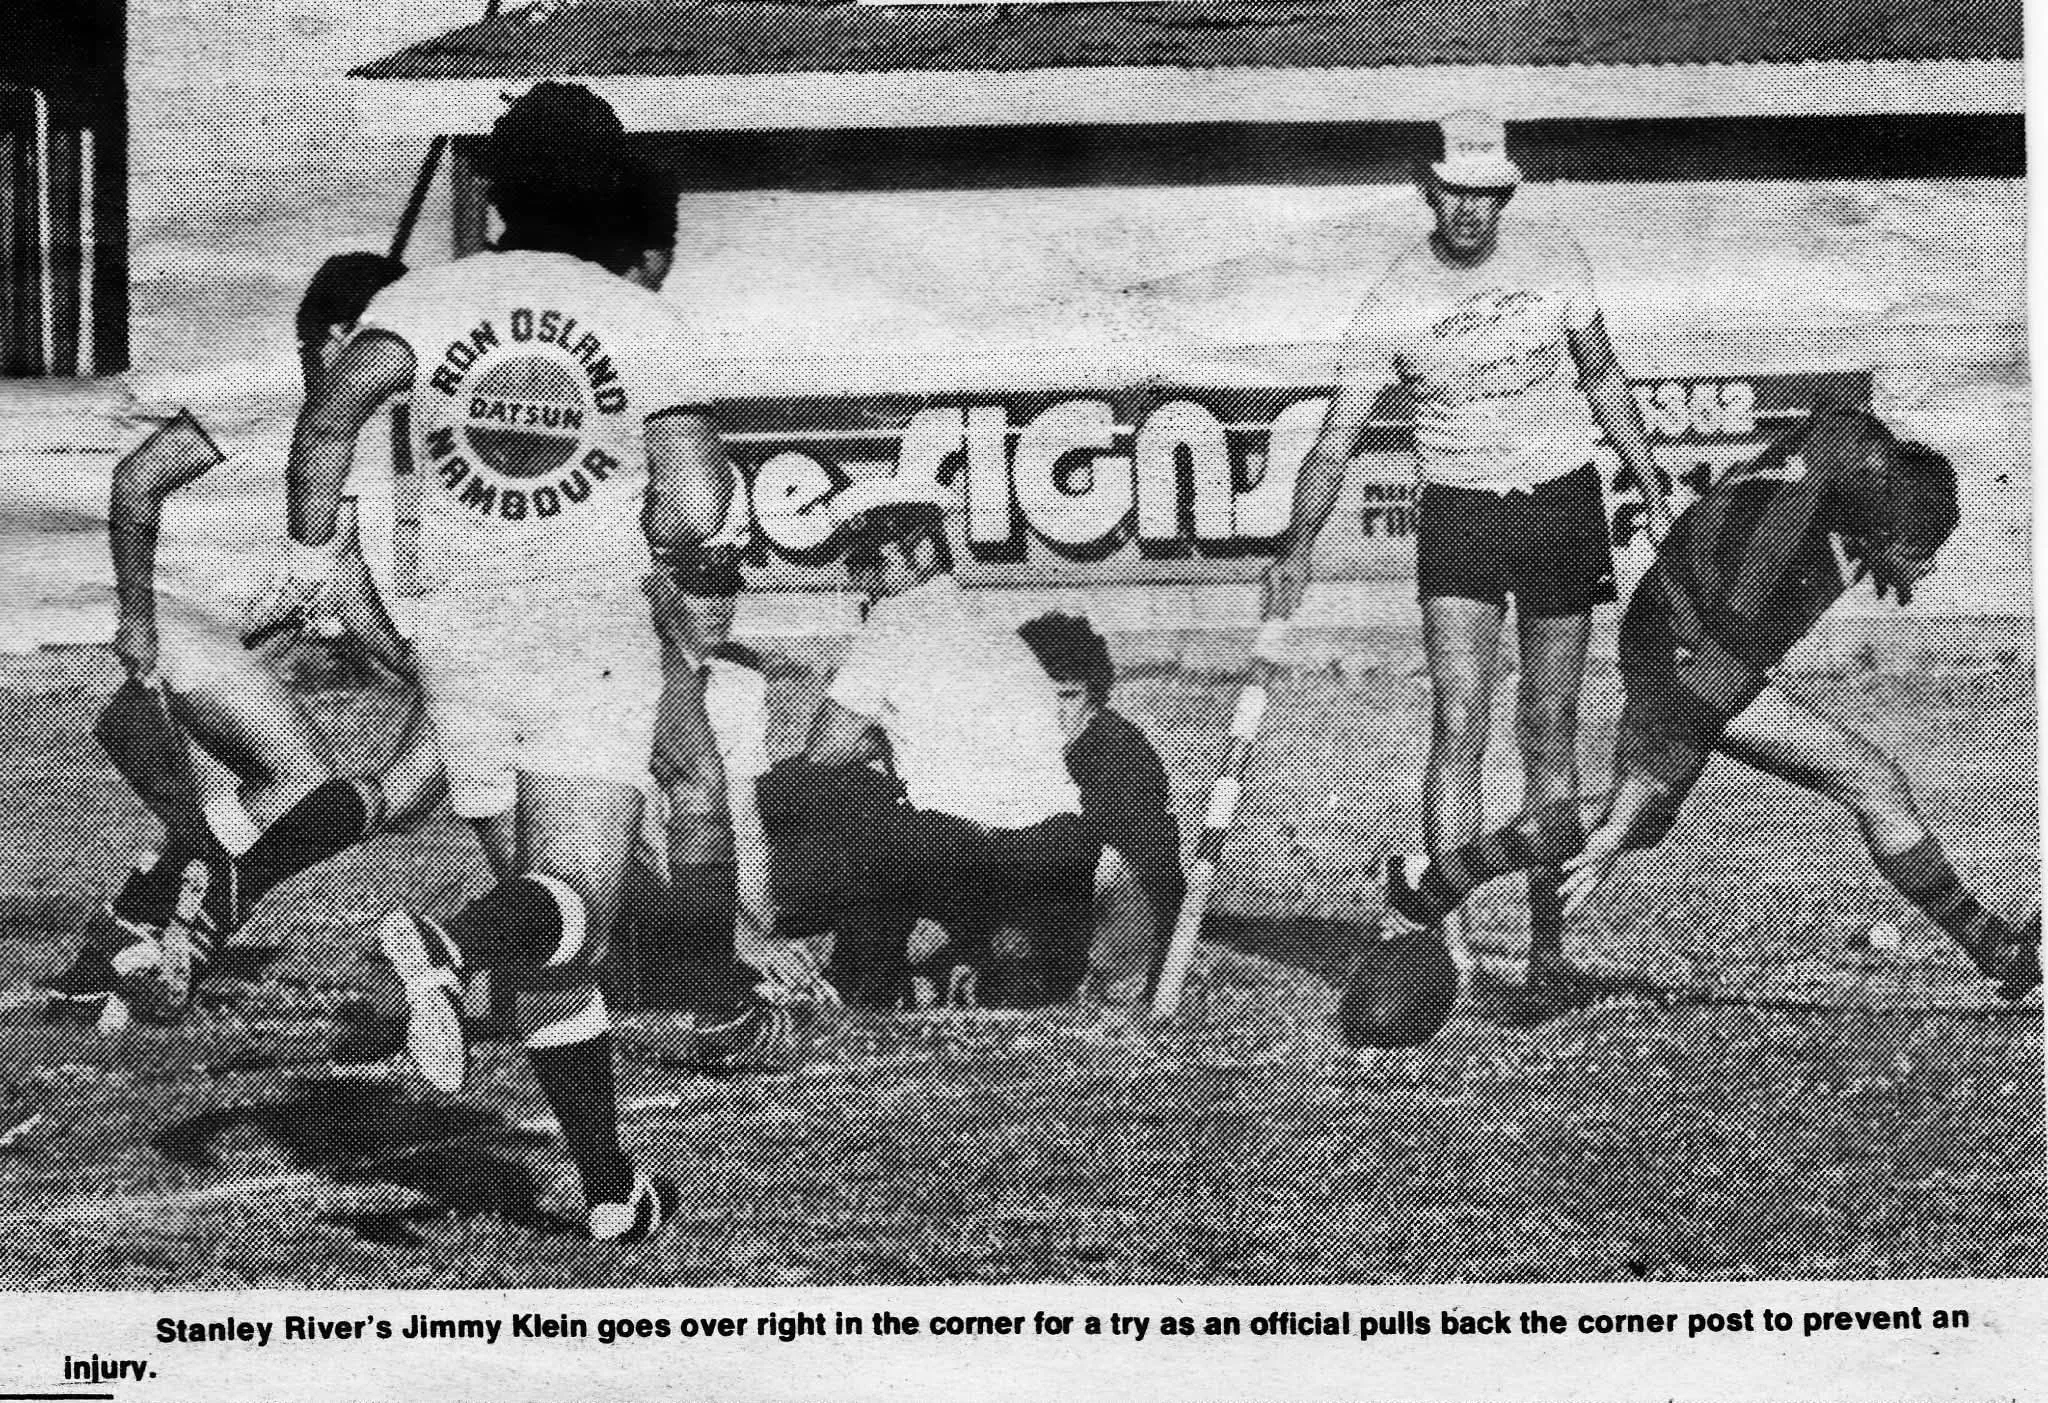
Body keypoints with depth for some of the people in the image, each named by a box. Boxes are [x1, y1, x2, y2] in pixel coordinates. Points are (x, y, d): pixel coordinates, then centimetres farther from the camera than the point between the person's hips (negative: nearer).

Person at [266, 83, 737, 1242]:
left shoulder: (435, 298, 3)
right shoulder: (649, 325, -1)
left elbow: (335, 408, -15)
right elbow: (694, 513, -11)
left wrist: (312, 558, -4)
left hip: (463, 636, 4)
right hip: (594, 640, -4)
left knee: (551, 936, 12)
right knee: (577, 906, -10)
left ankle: (611, 1187, 13)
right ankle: (445, 948, -43)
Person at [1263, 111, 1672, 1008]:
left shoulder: (1554, 260, -3)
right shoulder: (1392, 305, -10)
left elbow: (1602, 378, 11)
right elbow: (1336, 441, -12)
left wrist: (1654, 493, 10)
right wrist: (1301, 545, -27)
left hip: (1562, 503, 2)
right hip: (1457, 511, -2)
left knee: (1549, 733, 4)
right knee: (1458, 726, -13)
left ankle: (1548, 937, 12)